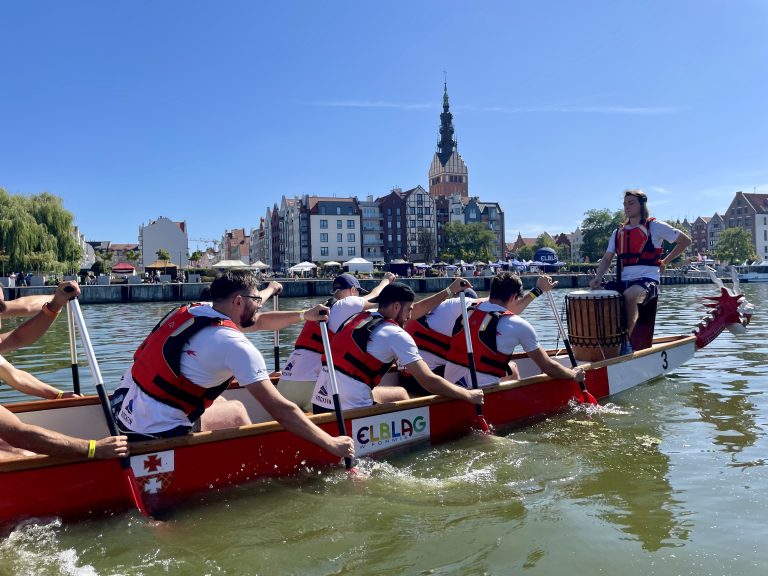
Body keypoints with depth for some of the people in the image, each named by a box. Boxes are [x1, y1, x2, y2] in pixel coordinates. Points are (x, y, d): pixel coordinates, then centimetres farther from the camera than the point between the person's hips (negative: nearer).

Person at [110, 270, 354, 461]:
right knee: (236, 412, 11)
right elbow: (281, 410, -19)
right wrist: (332, 443, -12)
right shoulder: (235, 345, -18)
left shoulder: (194, 310, 5)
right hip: (155, 433, -8)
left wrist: (303, 315, 21)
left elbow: (258, 321, 22)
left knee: (219, 402, 25)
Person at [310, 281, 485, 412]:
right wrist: (469, 395, 2)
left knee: (400, 393, 24)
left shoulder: (361, 317, 13)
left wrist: (449, 291, 29)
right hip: (348, 410, -8)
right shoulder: (397, 335, -9)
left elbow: (415, 311, 25)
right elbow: (429, 382, -11)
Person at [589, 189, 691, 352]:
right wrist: (598, 278, -5)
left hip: (647, 279, -6)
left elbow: (685, 240, 7)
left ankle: (626, 341, -26)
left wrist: (664, 262, 3)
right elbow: (607, 259, 13)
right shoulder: (618, 232, 17)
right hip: (624, 281, 6)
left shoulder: (654, 226, 3)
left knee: (629, 296, -37)